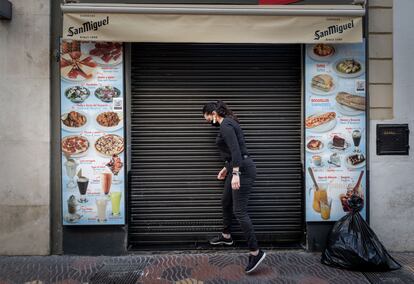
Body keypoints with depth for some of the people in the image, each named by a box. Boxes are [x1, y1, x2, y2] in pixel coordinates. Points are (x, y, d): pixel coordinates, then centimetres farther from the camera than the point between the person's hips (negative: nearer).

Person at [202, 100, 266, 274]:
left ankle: (256, 252, -4)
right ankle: (226, 236, 42)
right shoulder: (227, 123, 17)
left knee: (239, 211, -9)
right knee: (226, 203, 23)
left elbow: (235, 149, -24)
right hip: (237, 168, 11)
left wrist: (235, 173, -29)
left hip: (243, 170, -11)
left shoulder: (225, 125, -13)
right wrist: (226, 168, 29)